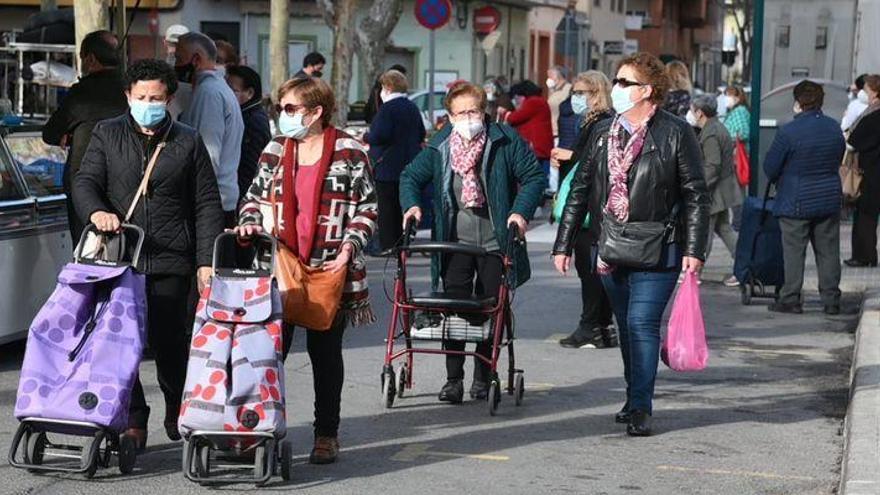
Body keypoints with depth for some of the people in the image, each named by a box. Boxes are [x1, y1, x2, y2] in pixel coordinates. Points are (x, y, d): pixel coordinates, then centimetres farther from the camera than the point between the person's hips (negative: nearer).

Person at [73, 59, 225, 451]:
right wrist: (96, 212, -19)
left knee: (169, 342, 1)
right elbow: (85, 182, 5)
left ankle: (179, 414, 23)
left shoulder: (188, 143, 9)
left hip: (171, 263, -1)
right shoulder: (107, 135, 11)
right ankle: (132, 420, 8)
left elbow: (207, 205, 7)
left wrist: (206, 260, -2)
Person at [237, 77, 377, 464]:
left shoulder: (349, 153, -2)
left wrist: (350, 246, -11)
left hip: (330, 269, -3)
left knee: (325, 352, 7)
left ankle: (326, 434, 16)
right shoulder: (275, 151, 9)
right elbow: (255, 197, 17)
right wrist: (249, 223, -2)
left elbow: (368, 208, 0)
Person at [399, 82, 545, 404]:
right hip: (455, 242, 1)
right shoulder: (439, 147, 3)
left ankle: (483, 379, 16)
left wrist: (521, 211, -12)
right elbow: (411, 177, 14)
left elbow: (533, 176, 0)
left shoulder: (505, 141, -4)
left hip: (496, 242, -1)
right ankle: (453, 379, 2)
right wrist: (411, 204, -4)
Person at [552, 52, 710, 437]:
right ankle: (635, 398, 23)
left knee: (642, 323, -12)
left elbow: (696, 196, -4)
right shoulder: (603, 133, 11)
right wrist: (563, 243, 12)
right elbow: (581, 191, 15)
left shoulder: (675, 133, -5)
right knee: (626, 327, 12)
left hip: (657, 252, -5)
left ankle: (641, 408, -9)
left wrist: (694, 250, -10)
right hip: (611, 250, 6)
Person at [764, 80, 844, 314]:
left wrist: (779, 182, 12)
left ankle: (790, 299, 5)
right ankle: (831, 300, 13)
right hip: (829, 199, 5)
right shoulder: (834, 128, 2)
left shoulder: (789, 131, -16)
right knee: (828, 250, 10)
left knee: (794, 251, 2)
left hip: (796, 201, -5)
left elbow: (770, 166, -9)